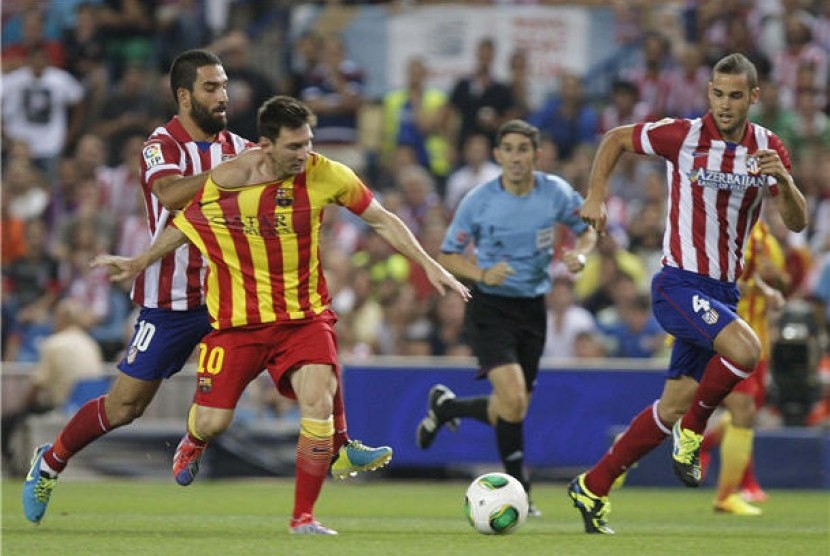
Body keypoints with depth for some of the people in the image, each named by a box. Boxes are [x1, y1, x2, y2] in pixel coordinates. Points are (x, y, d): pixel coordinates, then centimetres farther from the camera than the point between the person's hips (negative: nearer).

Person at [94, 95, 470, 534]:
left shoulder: (325, 176, -10)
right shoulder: (224, 183, -14)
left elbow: (381, 220, 4)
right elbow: (185, 225, 7)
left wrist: (428, 265, 0)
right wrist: (139, 262, 7)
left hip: (305, 315, 1)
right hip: (237, 318, -1)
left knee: (319, 405, -20)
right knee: (212, 421, -4)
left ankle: (303, 517, -4)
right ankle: (193, 443, 38)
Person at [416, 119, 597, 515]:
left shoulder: (556, 192, -4)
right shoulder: (478, 201, -10)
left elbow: (587, 231, 13)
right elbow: (448, 256, -1)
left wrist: (580, 254, -10)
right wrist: (482, 274, -20)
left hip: (533, 309, 4)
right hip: (491, 307, -4)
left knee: (512, 411, 7)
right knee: (513, 400, -22)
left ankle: (445, 406, 36)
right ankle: (518, 489, -6)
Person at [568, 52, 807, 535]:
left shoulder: (768, 149, 2)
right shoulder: (684, 136, -9)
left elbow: (797, 222, -2)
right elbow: (616, 139, 6)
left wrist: (784, 181, -21)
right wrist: (597, 196, -4)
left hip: (723, 292, 5)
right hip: (680, 283, -5)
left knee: (673, 409, 5)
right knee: (745, 349, -31)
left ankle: (592, 489, 18)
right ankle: (693, 432, -5)